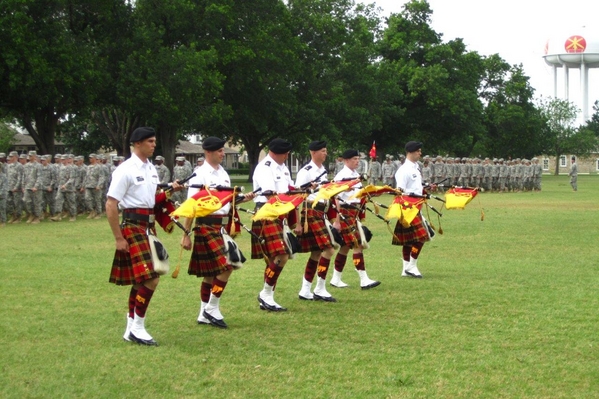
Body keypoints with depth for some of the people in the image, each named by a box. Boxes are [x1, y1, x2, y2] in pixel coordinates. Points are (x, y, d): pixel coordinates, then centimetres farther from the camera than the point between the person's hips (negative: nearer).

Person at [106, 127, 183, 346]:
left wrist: (168, 192, 2)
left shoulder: (151, 169, 12)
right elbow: (111, 205, -15)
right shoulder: (126, 170, -13)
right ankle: (138, 328, -3)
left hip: (148, 226, 9)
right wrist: (118, 238, -17)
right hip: (133, 227, -9)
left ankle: (131, 329, 22)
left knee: (139, 280, 13)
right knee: (151, 279, -14)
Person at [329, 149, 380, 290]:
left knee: (345, 246, 12)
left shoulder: (356, 175, 14)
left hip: (354, 213, 9)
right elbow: (337, 199, -15)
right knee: (357, 245, -10)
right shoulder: (341, 176, -13)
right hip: (345, 213, -9)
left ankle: (336, 279, 19)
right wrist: (337, 220, -17)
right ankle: (364, 280, -10)